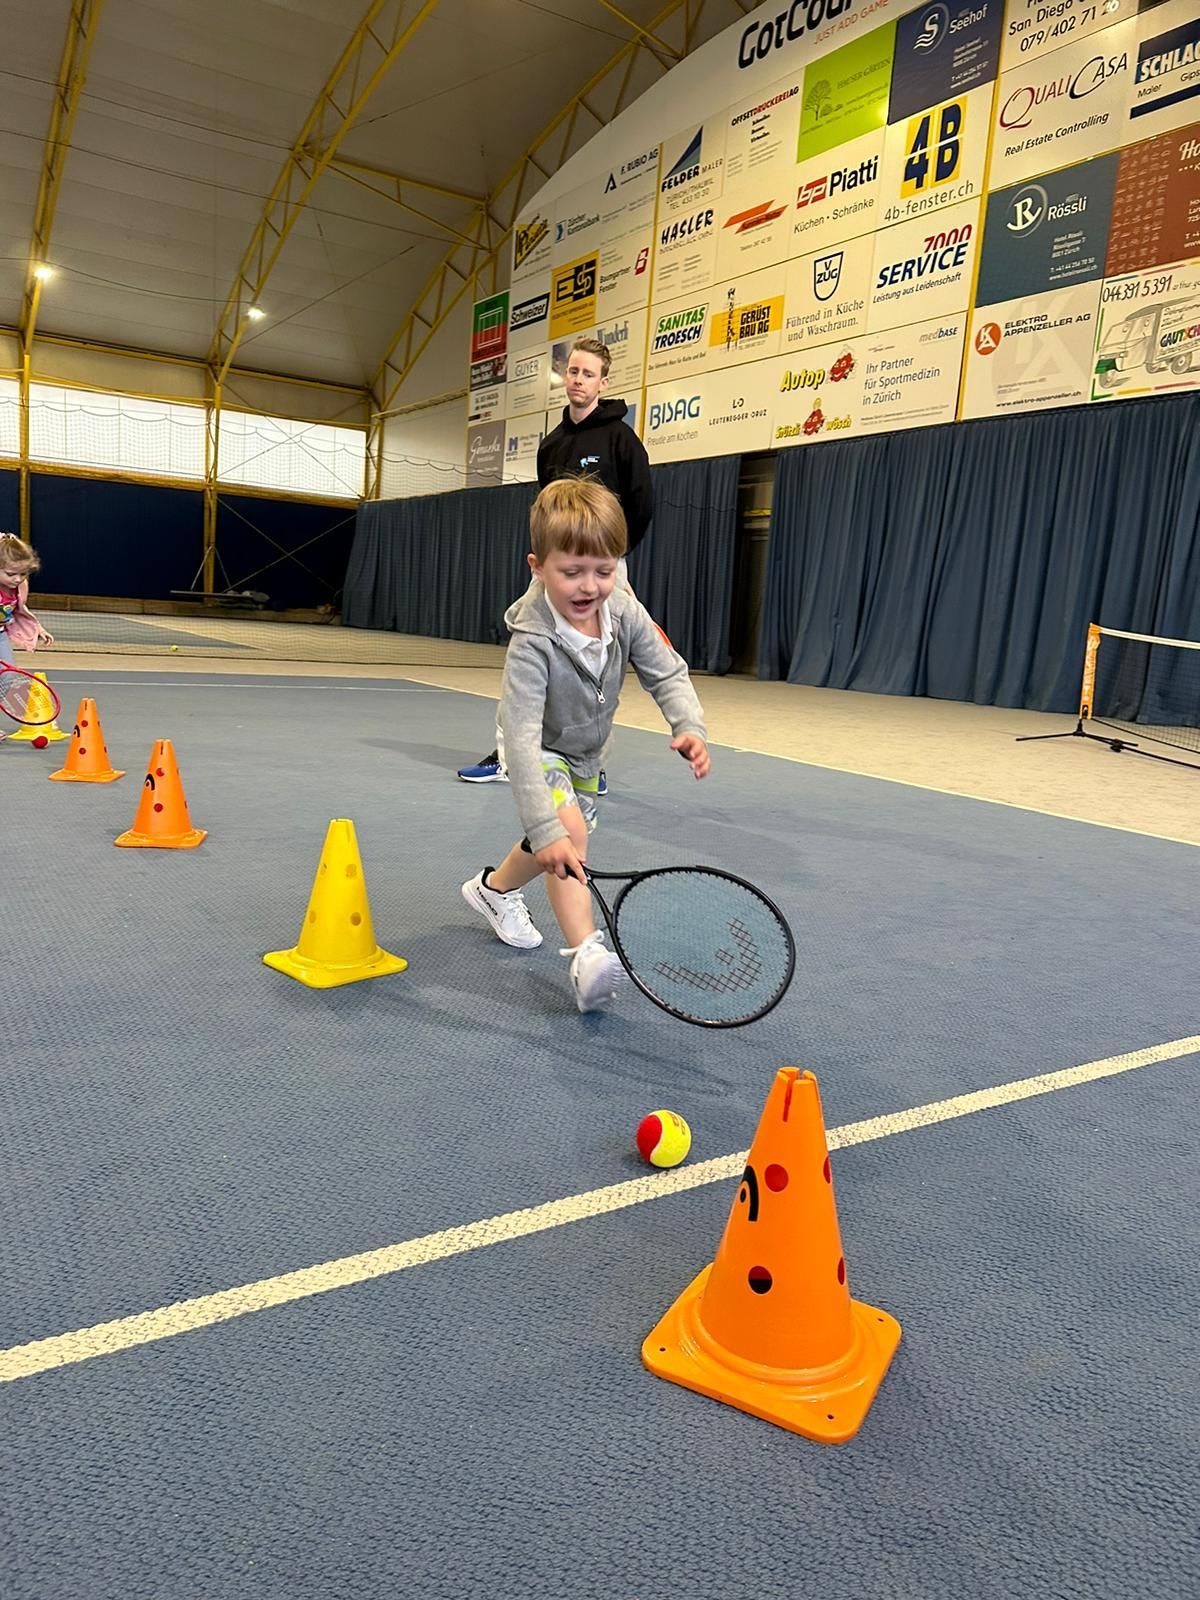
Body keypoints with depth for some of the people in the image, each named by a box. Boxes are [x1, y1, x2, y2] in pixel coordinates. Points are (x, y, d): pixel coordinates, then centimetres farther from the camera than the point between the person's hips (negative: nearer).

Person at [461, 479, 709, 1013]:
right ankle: (586, 954, -30)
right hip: (540, 750, -6)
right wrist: (546, 828, -51)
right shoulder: (532, 642, -39)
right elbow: (521, 738, -44)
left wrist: (688, 726, -33)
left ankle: (495, 887, 51)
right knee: (567, 828, -31)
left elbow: (667, 673, -12)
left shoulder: (626, 613, -23)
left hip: (586, 751, 6)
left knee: (559, 842, 21)